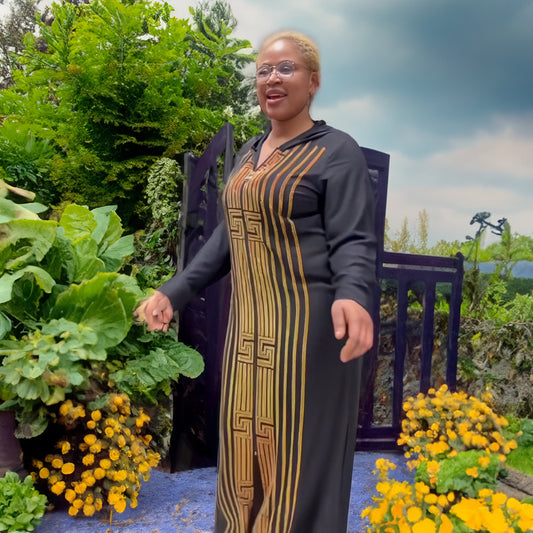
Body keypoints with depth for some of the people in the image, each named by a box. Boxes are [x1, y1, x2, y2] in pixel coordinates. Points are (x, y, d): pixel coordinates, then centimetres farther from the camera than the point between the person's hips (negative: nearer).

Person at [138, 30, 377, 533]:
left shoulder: (337, 152, -7)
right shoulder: (249, 153, 15)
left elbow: (353, 243, -13)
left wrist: (352, 298, -34)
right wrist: (175, 291, 12)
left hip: (307, 324, -7)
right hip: (249, 325, 7)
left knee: (297, 450, 2)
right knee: (245, 443, 15)